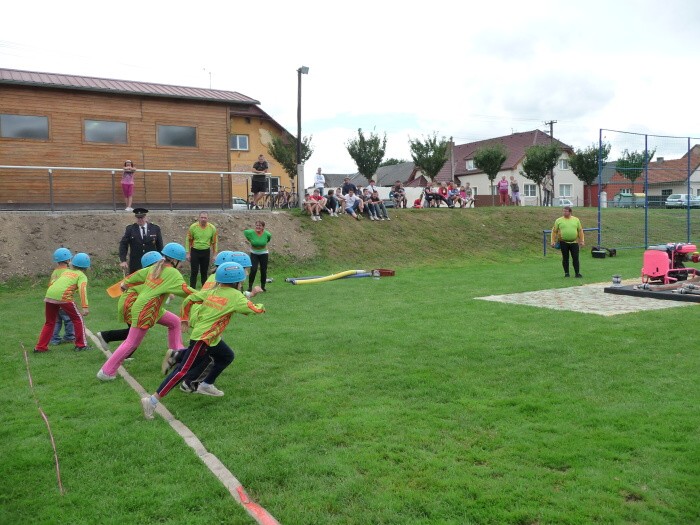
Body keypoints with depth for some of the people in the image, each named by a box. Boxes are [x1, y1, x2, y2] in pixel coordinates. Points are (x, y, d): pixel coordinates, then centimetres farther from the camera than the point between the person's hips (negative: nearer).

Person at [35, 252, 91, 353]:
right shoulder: (82, 276, 10)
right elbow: (82, 289, -8)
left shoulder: (65, 271, 28)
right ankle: (81, 345, 11)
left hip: (49, 295, 6)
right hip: (63, 297, -6)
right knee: (78, 319, 11)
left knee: (49, 322, 21)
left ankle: (40, 347, 20)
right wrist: (85, 307, -16)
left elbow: (51, 283, 28)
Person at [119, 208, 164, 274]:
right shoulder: (130, 229, 2)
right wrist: (123, 260, -9)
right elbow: (123, 244, 1)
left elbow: (160, 246, 8)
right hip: (135, 265, 0)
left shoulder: (155, 228, 4)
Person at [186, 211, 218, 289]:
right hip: (195, 251, -1)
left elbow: (214, 242, 4)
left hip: (206, 252, 1)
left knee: (204, 272, 9)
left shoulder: (212, 228, -5)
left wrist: (214, 255, 4)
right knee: (194, 272, -1)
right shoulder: (193, 227, -9)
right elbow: (188, 240, -1)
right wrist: (188, 253, -2)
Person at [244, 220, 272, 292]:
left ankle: (263, 287, 21)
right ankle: (250, 287, -5)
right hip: (254, 254, -1)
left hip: (263, 254, 1)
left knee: (263, 271, 5)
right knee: (253, 270, -15)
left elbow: (270, 236, 11)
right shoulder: (251, 233, -15)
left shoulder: (266, 234, -13)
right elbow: (245, 232, 7)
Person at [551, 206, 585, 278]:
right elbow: (554, 231, 4)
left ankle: (577, 273, 8)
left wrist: (581, 240, 5)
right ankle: (566, 273, 14)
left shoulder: (576, 220, 7)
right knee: (565, 258, 5)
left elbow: (580, 231, 11)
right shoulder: (559, 220, 2)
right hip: (563, 243, -1)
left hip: (574, 242, 1)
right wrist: (553, 241, -3)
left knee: (575, 258, 1)